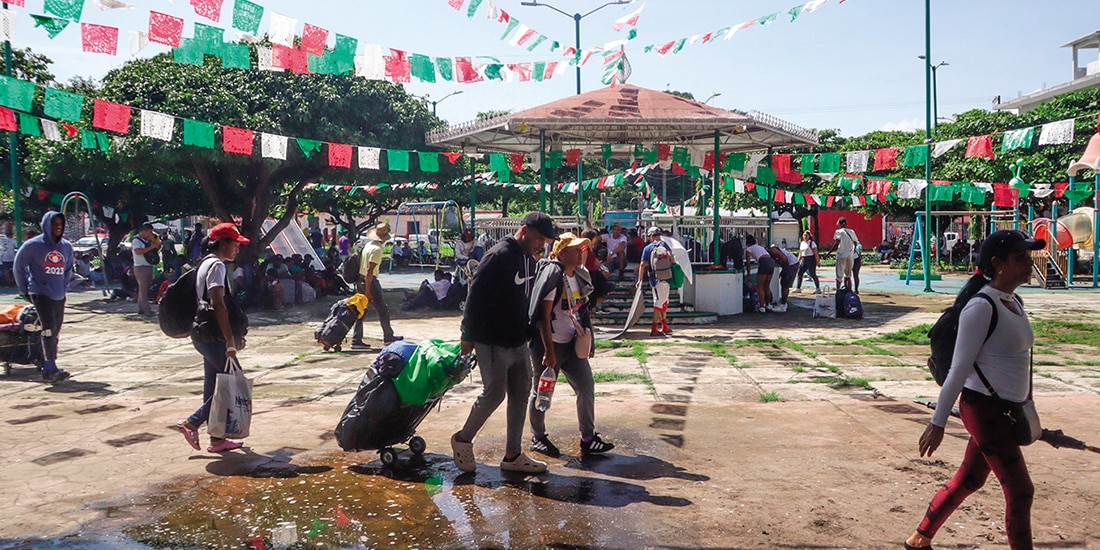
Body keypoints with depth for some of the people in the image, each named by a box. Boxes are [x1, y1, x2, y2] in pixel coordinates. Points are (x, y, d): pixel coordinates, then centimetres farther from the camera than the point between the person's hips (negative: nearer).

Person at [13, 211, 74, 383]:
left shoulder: (67, 246, 10)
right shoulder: (34, 245, -5)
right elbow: (19, 265, 3)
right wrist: (24, 289, 4)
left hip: (59, 296, 5)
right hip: (41, 294, -5)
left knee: (55, 333, 8)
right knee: (49, 330, -16)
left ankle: (49, 368, 16)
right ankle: (51, 369, -18)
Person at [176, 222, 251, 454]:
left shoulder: (206, 263, 18)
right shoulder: (216, 265, -13)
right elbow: (218, 304, -22)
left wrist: (233, 335, 22)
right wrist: (230, 341, -23)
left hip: (204, 335, 10)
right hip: (212, 337, -10)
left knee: (214, 386, 12)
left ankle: (217, 439, 17)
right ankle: (192, 423, -1)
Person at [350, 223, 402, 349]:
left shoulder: (367, 244, 10)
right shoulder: (377, 249, -17)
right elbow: (369, 271, -22)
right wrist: (368, 290, -21)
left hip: (360, 280, 8)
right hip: (370, 281, -8)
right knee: (383, 309, 7)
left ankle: (356, 340, 9)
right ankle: (388, 337, 18)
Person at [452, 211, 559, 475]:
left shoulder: (528, 260, 11)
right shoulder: (499, 256, -17)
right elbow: (476, 295, -19)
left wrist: (527, 332, 16)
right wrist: (468, 336, -17)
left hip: (518, 342, 9)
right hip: (493, 342, -9)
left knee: (520, 395, 10)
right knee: (494, 394, -2)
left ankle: (513, 455, 20)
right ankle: (463, 439, 20)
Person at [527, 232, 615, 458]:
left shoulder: (580, 276, 8)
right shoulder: (552, 275, -16)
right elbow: (543, 316, -19)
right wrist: (549, 351, -19)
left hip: (572, 344, 8)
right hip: (549, 345, -8)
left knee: (587, 387, 5)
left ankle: (588, 439, 14)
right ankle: (538, 438, 23)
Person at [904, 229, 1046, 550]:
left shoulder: (1014, 302, 9)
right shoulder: (981, 306, -18)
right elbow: (959, 368, -19)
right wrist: (938, 423, -18)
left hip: (1006, 410, 9)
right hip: (985, 408, -9)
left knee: (969, 480, 18)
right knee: (1020, 491, -1)